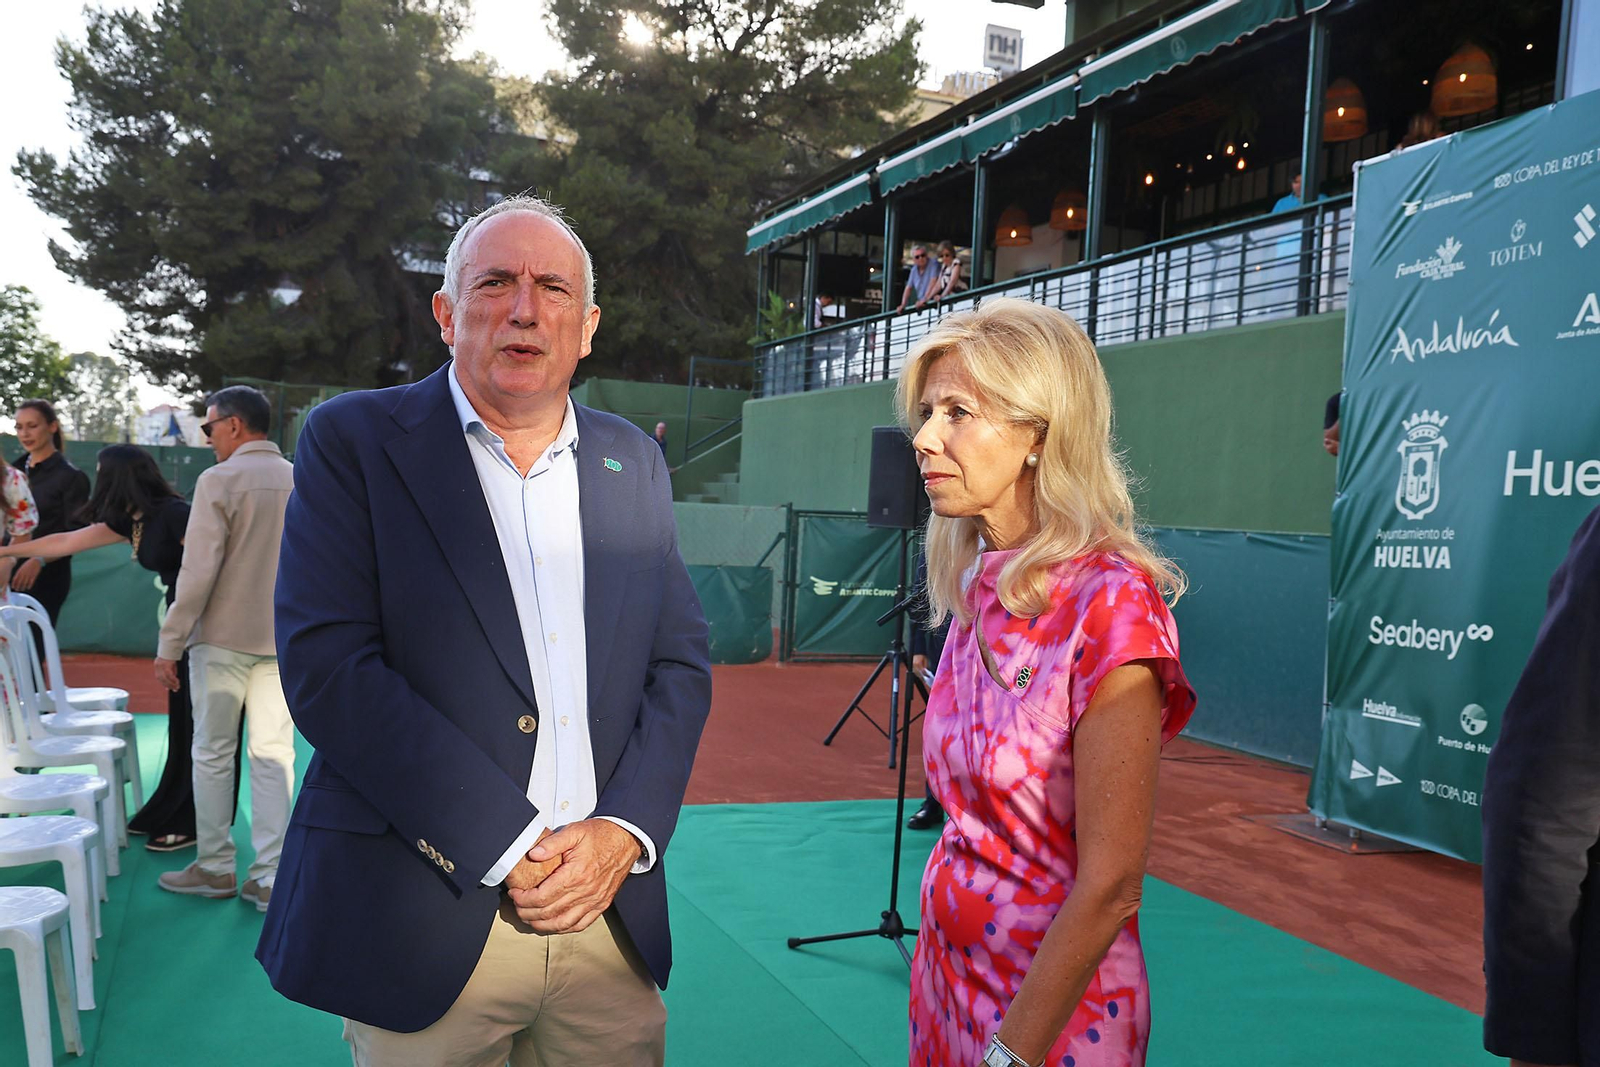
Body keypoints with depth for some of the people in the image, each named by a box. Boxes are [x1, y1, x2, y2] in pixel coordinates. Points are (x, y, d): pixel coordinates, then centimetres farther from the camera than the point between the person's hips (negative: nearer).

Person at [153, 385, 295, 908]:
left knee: (214, 753, 9)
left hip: (223, 636, -4)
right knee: (273, 755, 6)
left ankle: (214, 869, 17)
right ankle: (272, 877, 7)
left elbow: (198, 571, -13)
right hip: (283, 640, 4)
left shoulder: (219, 480, -9)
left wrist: (170, 644, -8)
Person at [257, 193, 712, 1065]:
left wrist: (625, 832, -9)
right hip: (422, 923, -3)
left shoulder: (633, 463, 8)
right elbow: (327, 668, -13)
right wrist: (513, 848, -16)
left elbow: (681, 664, 7)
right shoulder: (352, 441, -3)